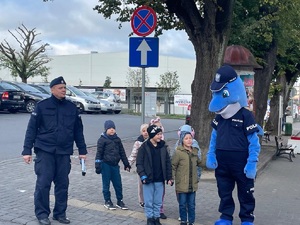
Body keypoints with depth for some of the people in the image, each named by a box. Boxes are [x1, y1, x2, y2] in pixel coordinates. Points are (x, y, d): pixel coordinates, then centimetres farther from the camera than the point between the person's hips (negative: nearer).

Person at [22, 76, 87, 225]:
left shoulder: (72, 107, 7)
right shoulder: (42, 106, -3)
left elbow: (78, 131, 12)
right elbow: (32, 129, -3)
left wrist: (82, 150, 11)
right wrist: (27, 151, -8)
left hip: (64, 153, 3)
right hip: (45, 151, -3)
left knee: (63, 185, 7)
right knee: (43, 183, -3)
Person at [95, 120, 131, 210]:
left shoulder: (117, 139, 9)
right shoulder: (102, 139, -6)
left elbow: (122, 152, 14)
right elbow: (99, 153, -8)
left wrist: (126, 164, 13)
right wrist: (98, 166, -12)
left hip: (115, 165, 5)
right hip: (106, 165, -5)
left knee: (118, 184, 8)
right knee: (106, 184, 6)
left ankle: (120, 201, 20)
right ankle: (107, 202, 17)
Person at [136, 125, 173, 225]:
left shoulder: (163, 147, 3)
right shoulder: (144, 147, -7)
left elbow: (167, 162, 7)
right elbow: (139, 163, -6)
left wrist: (169, 177, 3)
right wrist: (143, 175, -15)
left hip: (160, 180, 3)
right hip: (148, 180, -3)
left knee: (158, 201, 10)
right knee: (149, 201, 5)